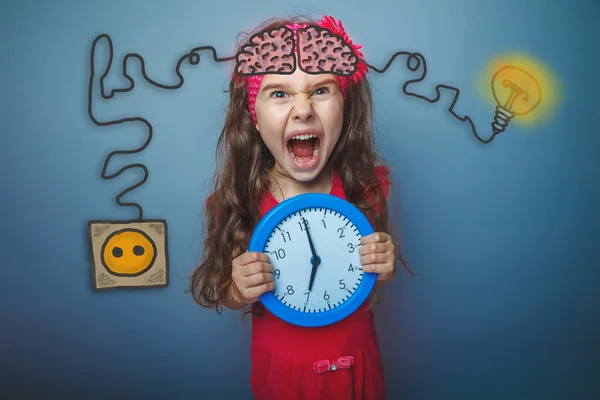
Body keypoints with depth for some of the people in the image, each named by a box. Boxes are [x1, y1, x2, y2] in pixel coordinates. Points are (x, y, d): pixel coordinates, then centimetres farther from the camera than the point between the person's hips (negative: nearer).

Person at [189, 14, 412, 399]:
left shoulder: (367, 186, -16)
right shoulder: (236, 201, -21)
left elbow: (379, 272, 0)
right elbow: (222, 295, -7)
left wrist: (384, 269, -22)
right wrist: (239, 292, -29)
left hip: (355, 361, 1)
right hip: (280, 368, -1)